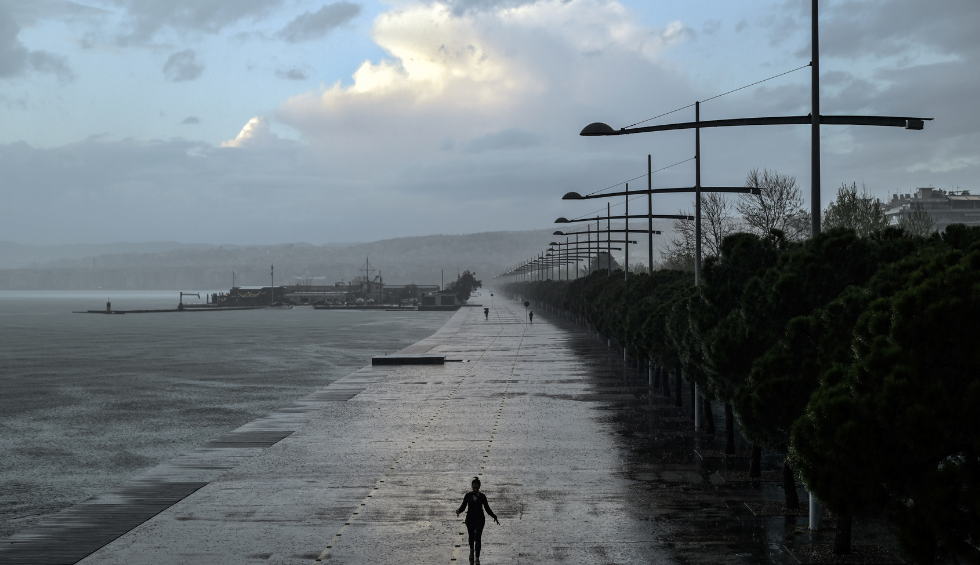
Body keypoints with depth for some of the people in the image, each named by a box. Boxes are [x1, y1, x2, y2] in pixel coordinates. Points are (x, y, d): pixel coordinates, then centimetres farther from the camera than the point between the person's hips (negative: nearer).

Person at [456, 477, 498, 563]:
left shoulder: (482, 496, -6)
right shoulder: (468, 496, -4)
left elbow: (487, 509, 0)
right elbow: (463, 506, -1)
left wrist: (494, 517, -11)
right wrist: (458, 511, -23)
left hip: (479, 519, -2)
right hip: (470, 519, 2)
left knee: (478, 538, -13)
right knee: (471, 537, 18)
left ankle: (477, 559, -10)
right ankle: (472, 550, 50)